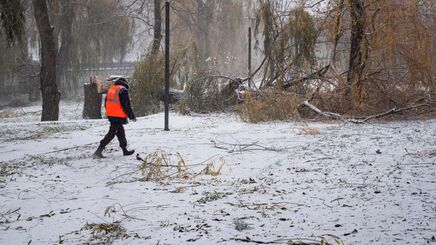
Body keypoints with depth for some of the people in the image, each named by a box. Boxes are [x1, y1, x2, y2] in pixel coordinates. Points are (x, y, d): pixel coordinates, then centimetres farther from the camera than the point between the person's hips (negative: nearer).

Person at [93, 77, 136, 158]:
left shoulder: (110, 89, 15)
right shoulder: (123, 91, -11)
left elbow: (106, 104, 19)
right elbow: (126, 106, -14)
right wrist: (132, 116, -5)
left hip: (110, 115, 9)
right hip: (118, 116, -9)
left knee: (121, 132, 19)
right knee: (111, 133, -6)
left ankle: (125, 150, 28)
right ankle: (98, 151, -10)